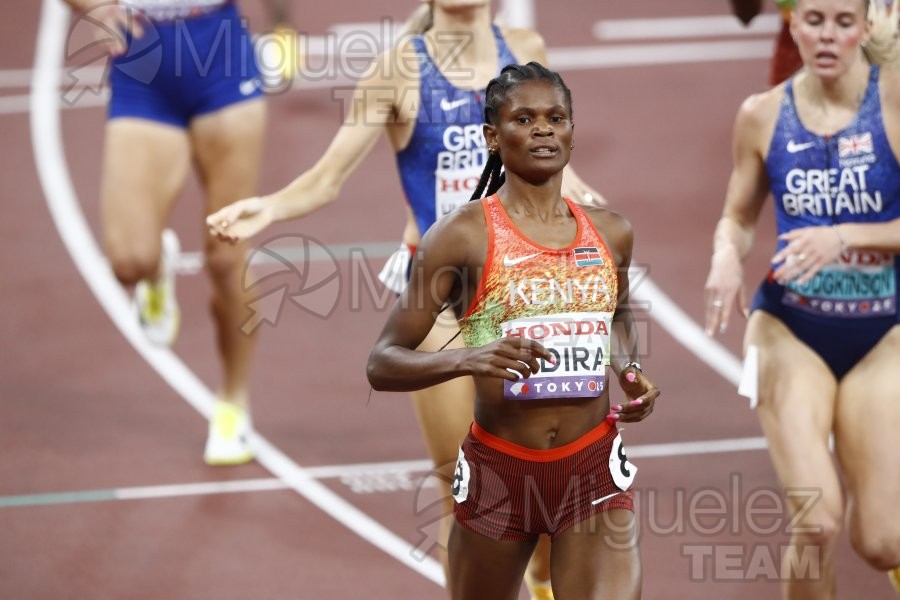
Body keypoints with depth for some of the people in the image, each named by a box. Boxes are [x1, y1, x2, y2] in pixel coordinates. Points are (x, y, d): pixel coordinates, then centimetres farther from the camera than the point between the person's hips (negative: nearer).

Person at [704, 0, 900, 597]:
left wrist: (844, 238, -23)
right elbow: (738, 218, 11)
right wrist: (727, 256, -10)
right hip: (789, 329, 0)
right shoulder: (763, 115, -1)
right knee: (816, 520, -19)